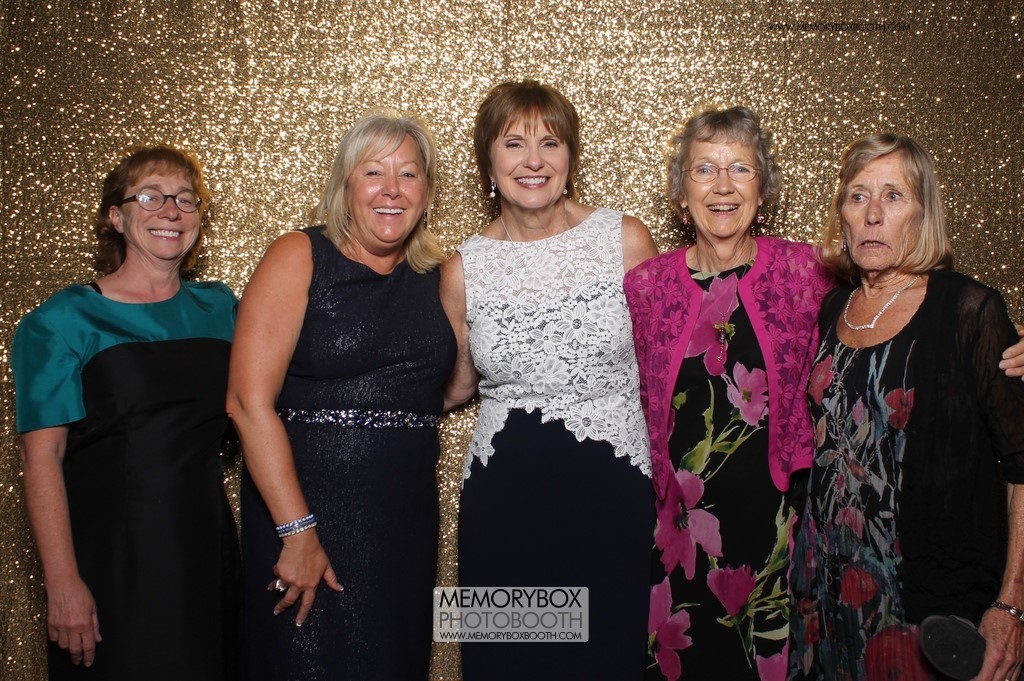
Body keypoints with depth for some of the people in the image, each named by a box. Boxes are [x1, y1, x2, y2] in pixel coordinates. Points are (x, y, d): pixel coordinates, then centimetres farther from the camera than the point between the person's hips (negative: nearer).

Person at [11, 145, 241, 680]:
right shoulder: (64, 320, -5)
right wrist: (62, 583, -17)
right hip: (110, 557, -4)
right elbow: (42, 457, -10)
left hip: (207, 547, 5)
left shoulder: (219, 308, 8)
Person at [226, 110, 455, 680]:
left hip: (408, 525, 5)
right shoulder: (299, 259, -7)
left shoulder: (436, 278, 7)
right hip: (306, 512, -5)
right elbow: (249, 401, -15)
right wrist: (298, 532, -18)